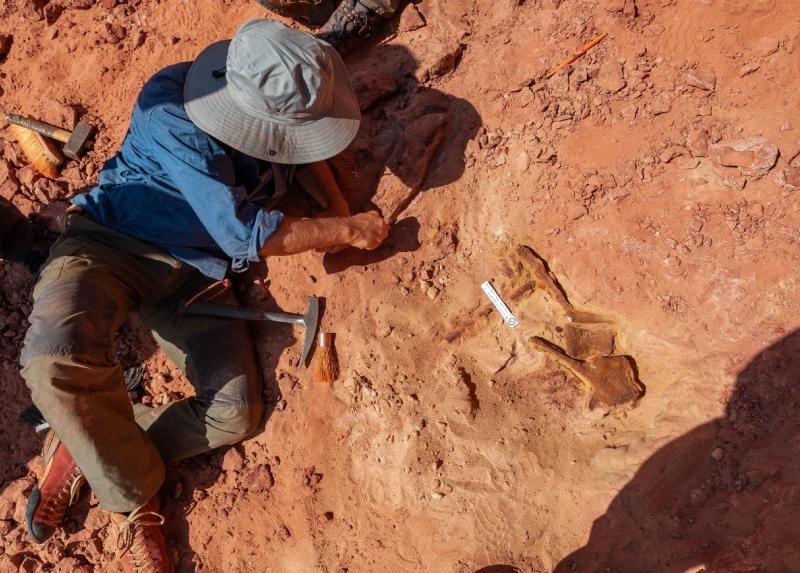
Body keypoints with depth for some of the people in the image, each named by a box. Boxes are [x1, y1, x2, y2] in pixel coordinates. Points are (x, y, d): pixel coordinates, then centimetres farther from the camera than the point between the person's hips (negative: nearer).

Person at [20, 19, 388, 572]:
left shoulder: (281, 95, -6)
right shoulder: (174, 118, -24)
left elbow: (302, 143, 20)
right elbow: (247, 235, -25)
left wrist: (336, 201, 3)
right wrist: (348, 231, -16)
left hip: (196, 273, 5)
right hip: (108, 242, -4)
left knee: (236, 414, -14)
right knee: (60, 355, -36)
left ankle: (84, 452, 2)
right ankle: (135, 500, -10)